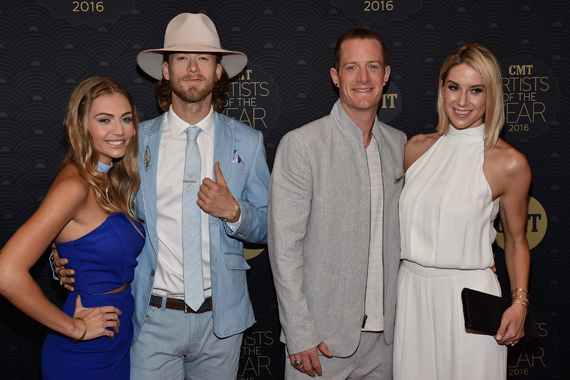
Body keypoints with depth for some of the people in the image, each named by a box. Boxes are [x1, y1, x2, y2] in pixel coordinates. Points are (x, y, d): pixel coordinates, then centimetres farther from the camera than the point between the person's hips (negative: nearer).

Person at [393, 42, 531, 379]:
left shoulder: (508, 163, -8)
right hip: (411, 291, 4)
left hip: (469, 295, -4)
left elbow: (516, 240, 1)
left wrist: (519, 303, -10)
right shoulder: (418, 148, 4)